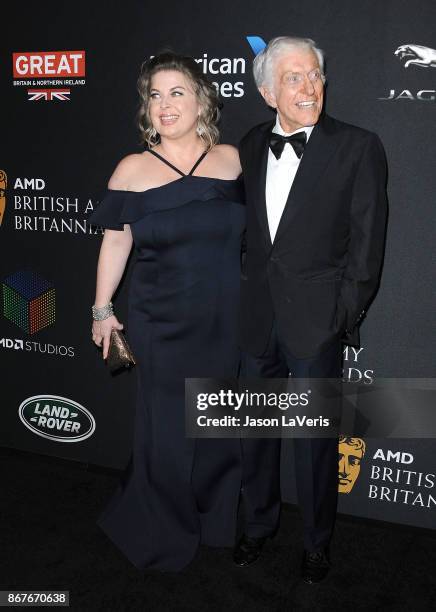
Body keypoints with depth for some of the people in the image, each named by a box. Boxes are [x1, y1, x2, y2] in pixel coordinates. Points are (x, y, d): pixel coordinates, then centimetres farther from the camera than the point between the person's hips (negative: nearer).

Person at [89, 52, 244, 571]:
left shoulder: (232, 159, 1)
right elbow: (115, 242, 1)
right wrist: (102, 309, 3)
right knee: (168, 425, 8)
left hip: (226, 320, 2)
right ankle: (164, 531, 34)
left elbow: (250, 231, 9)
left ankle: (217, 518, 40)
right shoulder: (133, 170, -3)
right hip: (160, 323, -2)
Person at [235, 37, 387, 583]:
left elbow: (366, 243, -7)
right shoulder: (251, 146, 7)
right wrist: (245, 294, 6)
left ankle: (316, 542, 32)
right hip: (258, 319, 4)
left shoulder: (357, 147, -6)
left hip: (317, 322, -4)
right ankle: (258, 524, 40)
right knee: (254, 431, 17)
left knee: (315, 440, 9)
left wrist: (343, 318, -10)